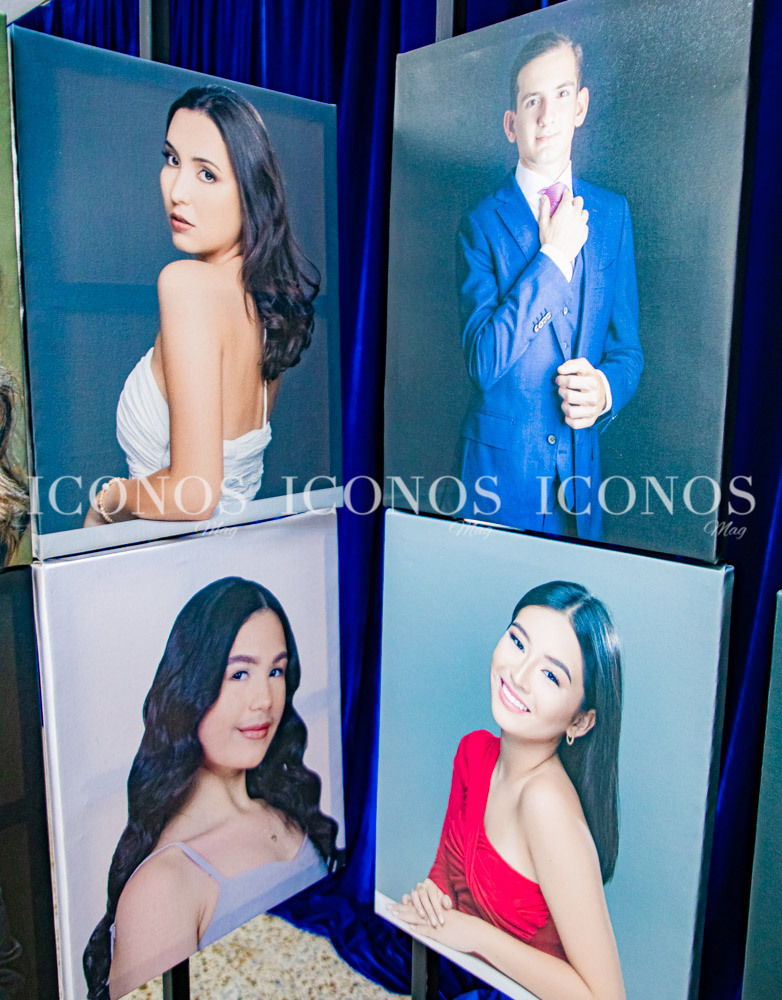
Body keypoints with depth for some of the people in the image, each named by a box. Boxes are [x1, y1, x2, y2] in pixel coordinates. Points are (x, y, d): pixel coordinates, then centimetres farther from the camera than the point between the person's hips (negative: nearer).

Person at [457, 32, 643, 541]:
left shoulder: (613, 212, 6)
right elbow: (483, 359, -17)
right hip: (502, 460, -3)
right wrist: (553, 255, -17)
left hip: (583, 463, 4)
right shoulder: (484, 222, -6)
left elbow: (627, 347, 9)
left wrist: (606, 388, -13)